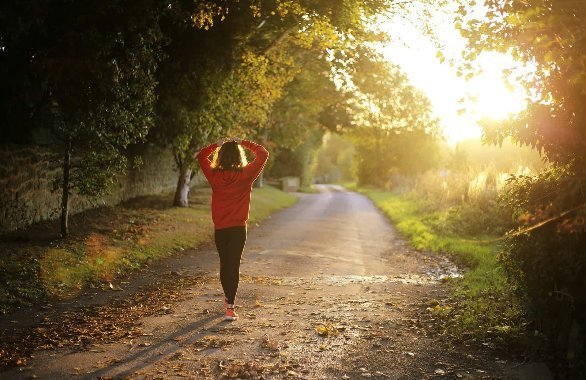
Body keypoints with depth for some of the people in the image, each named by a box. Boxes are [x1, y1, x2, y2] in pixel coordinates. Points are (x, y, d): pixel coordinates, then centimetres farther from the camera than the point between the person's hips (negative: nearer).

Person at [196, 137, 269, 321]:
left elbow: (201, 156, 12)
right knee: (234, 265, -1)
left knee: (224, 263, 18)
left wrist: (217, 144, 8)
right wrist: (243, 143, 3)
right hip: (238, 228, -2)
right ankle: (230, 307, -9)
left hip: (219, 229, 2)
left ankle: (228, 298, 37)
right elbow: (263, 154, 1)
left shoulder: (214, 175, -5)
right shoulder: (245, 175, -10)